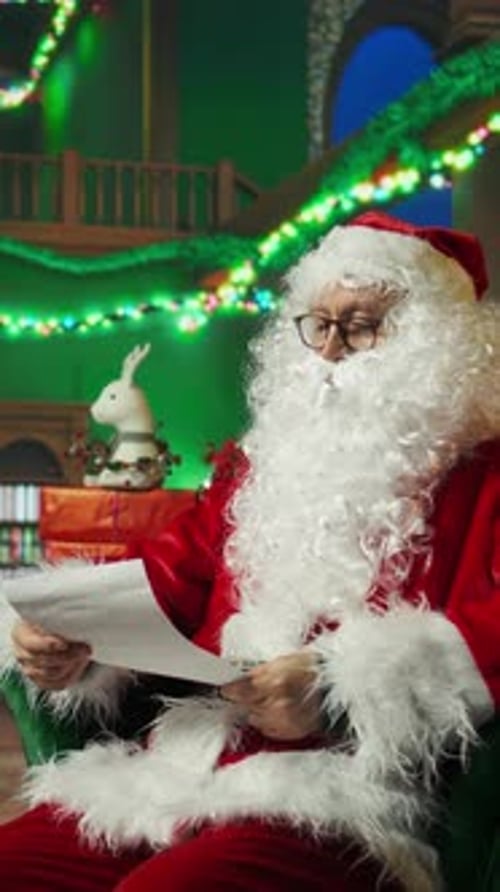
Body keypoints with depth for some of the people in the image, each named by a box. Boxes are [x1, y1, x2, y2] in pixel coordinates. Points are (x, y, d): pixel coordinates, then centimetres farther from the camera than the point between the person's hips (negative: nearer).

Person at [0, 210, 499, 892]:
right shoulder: (262, 463, 25)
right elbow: (169, 572, 19)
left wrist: (340, 692, -23)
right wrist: (75, 640, -1)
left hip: (348, 796, -6)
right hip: (183, 768, 7)